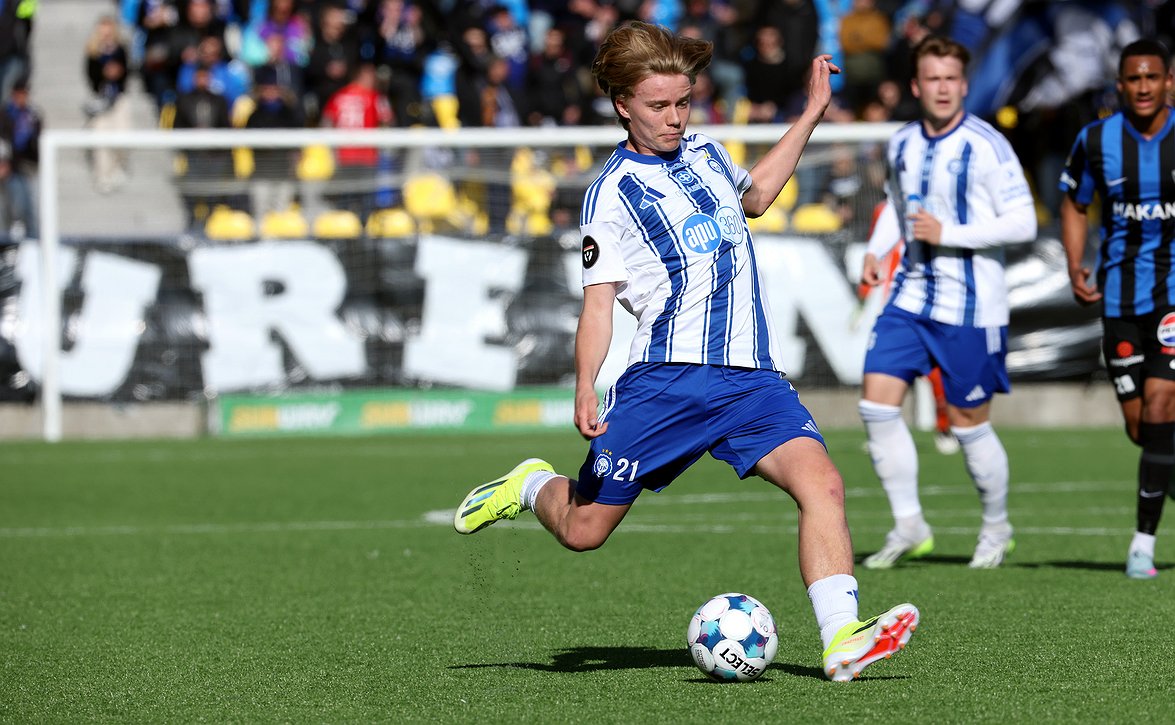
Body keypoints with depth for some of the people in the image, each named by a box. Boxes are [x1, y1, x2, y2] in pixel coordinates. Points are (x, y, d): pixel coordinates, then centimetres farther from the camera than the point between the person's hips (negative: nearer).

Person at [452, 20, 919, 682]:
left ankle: (841, 639, -30)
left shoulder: (706, 152, 17)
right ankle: (533, 486, 34)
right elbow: (599, 301, -6)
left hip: (754, 375, 4)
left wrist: (812, 115, 36)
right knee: (583, 530, -1)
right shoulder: (613, 192, -1)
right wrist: (586, 390, -20)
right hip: (669, 377, -4)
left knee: (821, 482, -21)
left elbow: (754, 194, 40)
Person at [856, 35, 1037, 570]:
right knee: (876, 403, -7)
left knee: (969, 424, 2)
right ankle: (909, 527, 4)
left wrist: (947, 234, -20)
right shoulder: (902, 144, 7)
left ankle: (996, 529, 25)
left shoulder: (985, 146, -13)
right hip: (912, 294, 6)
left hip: (971, 306, -6)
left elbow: (1023, 224, -15)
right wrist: (877, 249, 7)